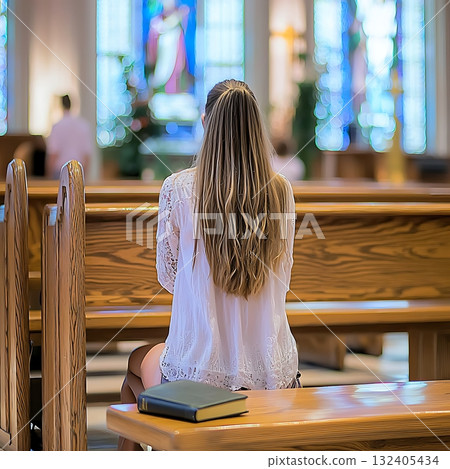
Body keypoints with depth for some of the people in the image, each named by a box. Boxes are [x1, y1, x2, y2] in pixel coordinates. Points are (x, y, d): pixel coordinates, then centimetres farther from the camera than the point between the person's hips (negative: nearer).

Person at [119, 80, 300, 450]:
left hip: (197, 370, -2)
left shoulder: (178, 188, -11)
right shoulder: (280, 191, -4)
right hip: (271, 372, 3)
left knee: (137, 361, 31)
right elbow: (282, 279, 8)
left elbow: (167, 276, 2)